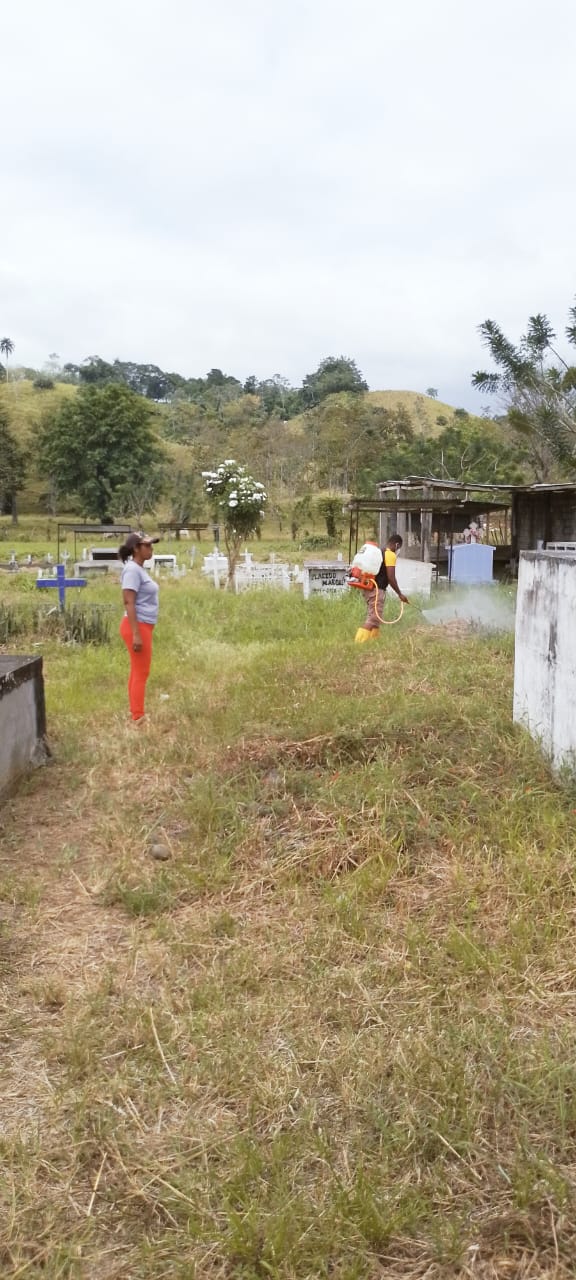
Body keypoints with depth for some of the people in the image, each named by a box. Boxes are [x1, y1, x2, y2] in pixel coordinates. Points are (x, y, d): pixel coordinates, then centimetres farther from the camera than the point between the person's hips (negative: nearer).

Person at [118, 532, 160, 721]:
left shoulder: (139, 569, 13)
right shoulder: (132, 570, -16)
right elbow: (129, 602, -21)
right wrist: (136, 634, -25)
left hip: (144, 626, 10)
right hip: (137, 626, -10)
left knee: (137, 672, 15)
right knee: (141, 673, -4)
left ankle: (135, 713, 23)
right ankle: (138, 718, 3)